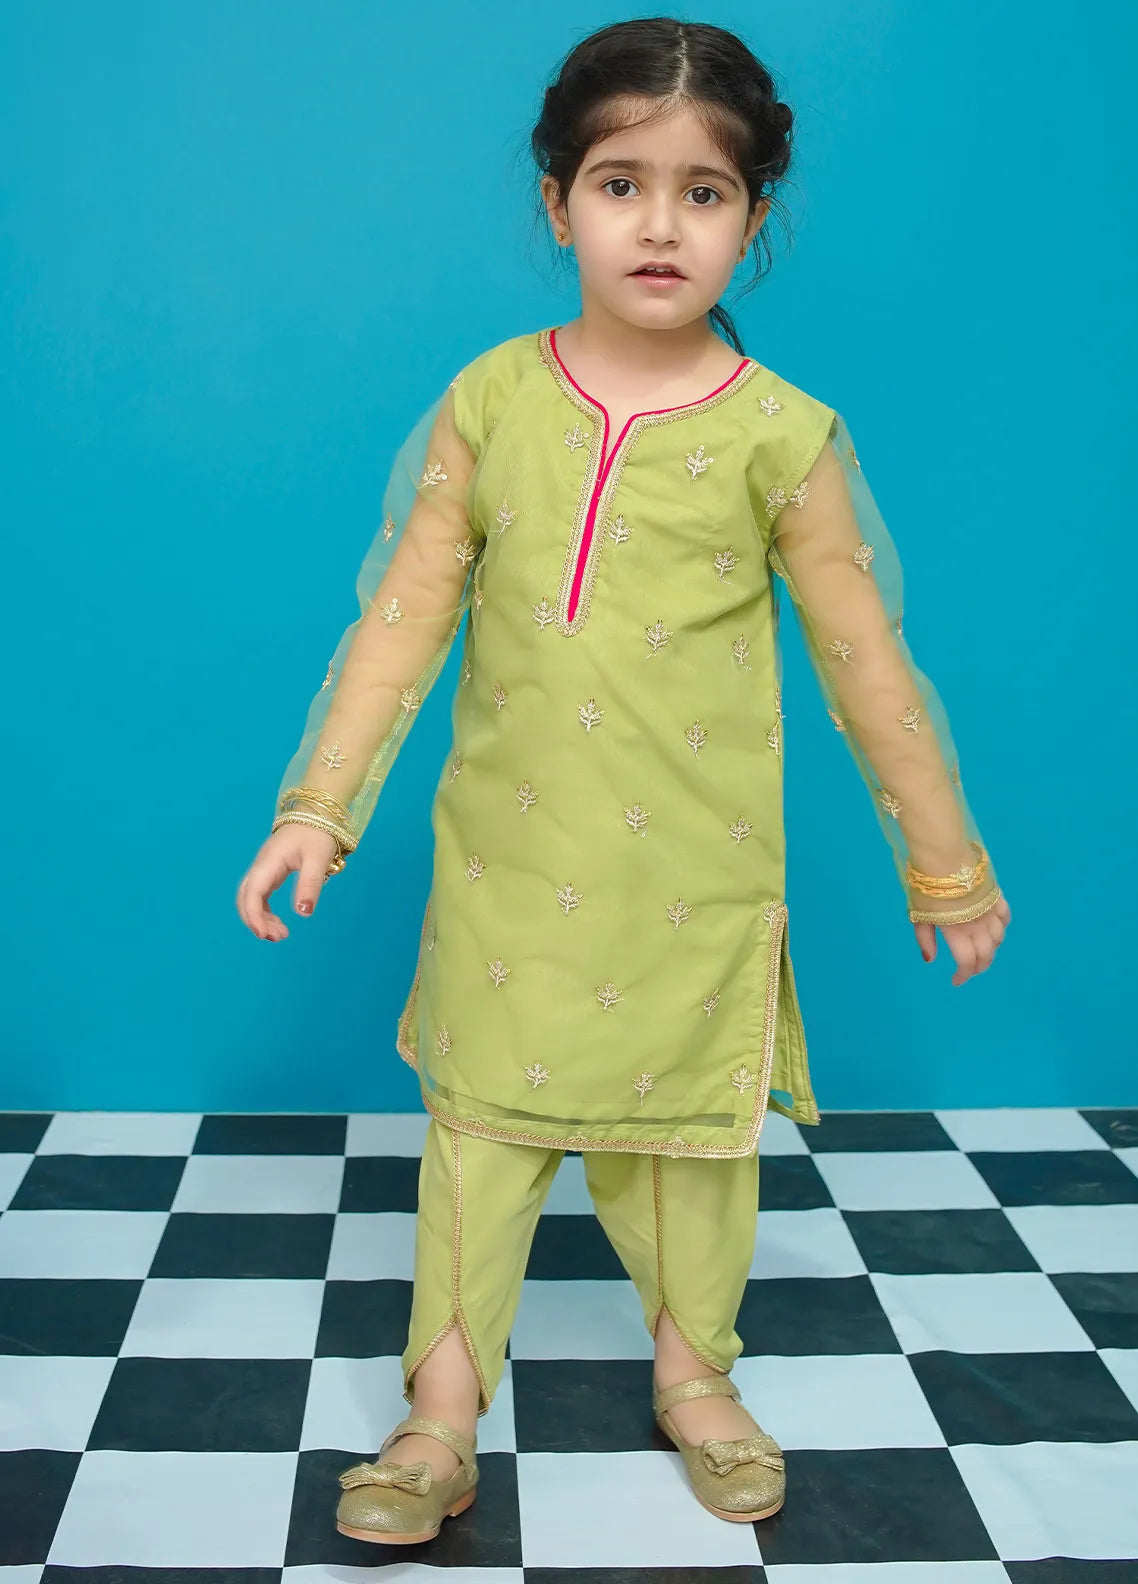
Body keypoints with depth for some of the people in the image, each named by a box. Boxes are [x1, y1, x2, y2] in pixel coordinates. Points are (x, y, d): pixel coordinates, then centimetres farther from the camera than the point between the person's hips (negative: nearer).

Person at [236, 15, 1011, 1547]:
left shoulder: (779, 432, -8)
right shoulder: (492, 399, -3)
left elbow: (865, 660, -1)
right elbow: (405, 613, -1)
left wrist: (946, 858, 5)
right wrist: (316, 808, -3)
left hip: (694, 868, -1)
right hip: (509, 856, 2)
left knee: (690, 1115, 13)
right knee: (480, 1112, 9)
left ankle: (694, 1366, 37)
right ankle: (443, 1417, 24)